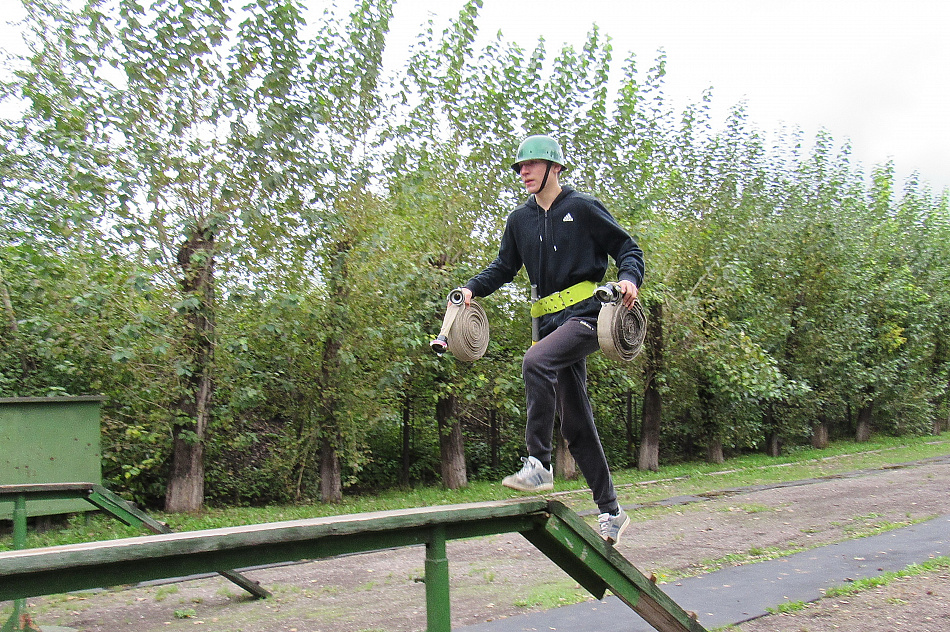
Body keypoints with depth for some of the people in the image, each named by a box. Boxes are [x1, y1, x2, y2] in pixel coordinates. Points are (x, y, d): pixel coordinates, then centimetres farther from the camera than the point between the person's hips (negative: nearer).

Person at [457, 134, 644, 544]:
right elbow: (503, 267, 22)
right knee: (575, 422, 6)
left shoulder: (582, 208, -1)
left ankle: (539, 464, -24)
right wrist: (472, 288, 5)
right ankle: (610, 511, 16)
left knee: (536, 362, -33)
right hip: (551, 321, 6)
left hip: (587, 314, -6)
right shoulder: (520, 220, 14)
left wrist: (629, 279, -19)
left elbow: (627, 249, 1)